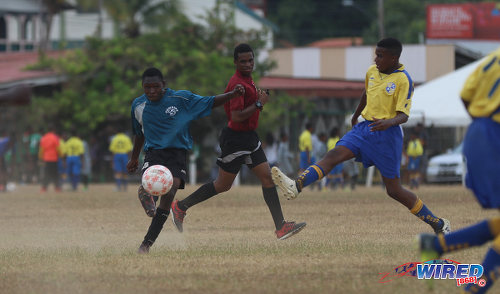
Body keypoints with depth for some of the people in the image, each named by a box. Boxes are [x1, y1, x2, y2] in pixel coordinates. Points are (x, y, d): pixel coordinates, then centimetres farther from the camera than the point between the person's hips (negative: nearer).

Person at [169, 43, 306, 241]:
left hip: (249, 137, 9)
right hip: (235, 140, -9)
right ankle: (180, 207, 17)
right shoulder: (238, 84, -21)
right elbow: (236, 117, -27)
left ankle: (280, 227, -2)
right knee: (223, 185, 2)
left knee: (267, 177, 1)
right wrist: (259, 104, -20)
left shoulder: (247, 80, 11)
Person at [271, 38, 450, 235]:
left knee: (394, 190, -1)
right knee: (335, 154, -18)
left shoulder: (404, 80, -12)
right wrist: (356, 115, 41)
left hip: (387, 135, -6)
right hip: (365, 128, 6)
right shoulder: (372, 72, 8)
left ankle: (438, 224, 13)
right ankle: (296, 186, -37)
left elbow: (403, 115, -16)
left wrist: (389, 122, -36)